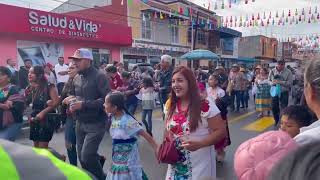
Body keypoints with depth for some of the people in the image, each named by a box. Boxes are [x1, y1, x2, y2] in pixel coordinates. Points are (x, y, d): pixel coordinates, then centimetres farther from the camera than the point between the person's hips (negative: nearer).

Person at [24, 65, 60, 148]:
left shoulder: (48, 87, -10)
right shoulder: (29, 89, 9)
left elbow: (56, 102, -18)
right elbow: (26, 103, 16)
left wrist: (43, 112, -21)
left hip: (46, 120, -7)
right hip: (34, 120, 7)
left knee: (42, 148, -4)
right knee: (36, 147, 13)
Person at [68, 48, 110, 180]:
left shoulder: (99, 77, -14)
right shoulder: (76, 78, 7)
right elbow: (72, 95, 20)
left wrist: (83, 104, -23)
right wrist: (71, 102, -3)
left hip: (95, 124, -7)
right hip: (80, 123, 7)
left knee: (87, 157, -9)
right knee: (82, 157, 13)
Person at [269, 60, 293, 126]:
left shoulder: (288, 72, -7)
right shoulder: (272, 71, 2)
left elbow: (290, 83, -13)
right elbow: (269, 80, 8)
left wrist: (280, 82, -24)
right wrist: (272, 82, -15)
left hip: (284, 92, -3)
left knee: (283, 109, 0)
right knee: (274, 108, 11)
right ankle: (277, 122, 29)